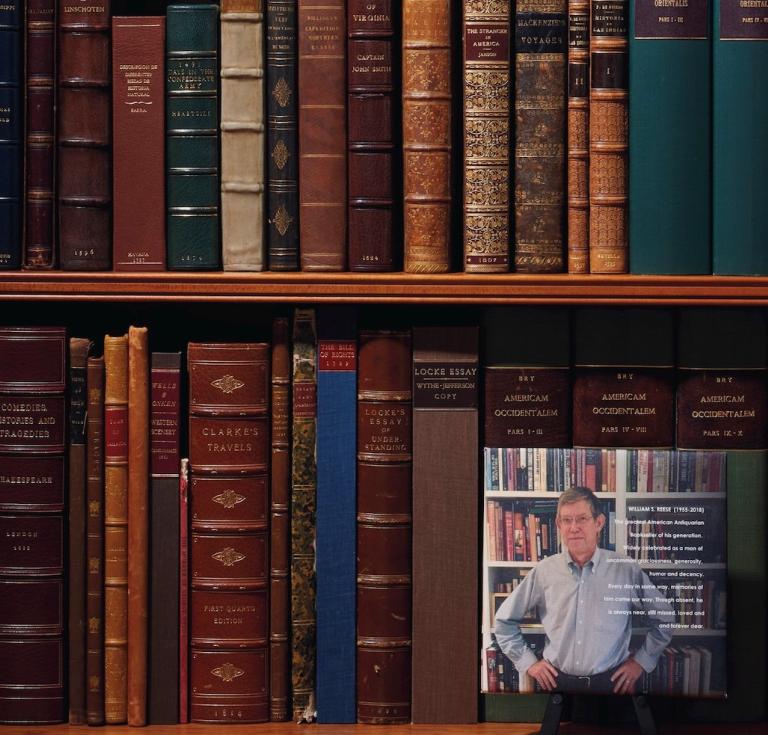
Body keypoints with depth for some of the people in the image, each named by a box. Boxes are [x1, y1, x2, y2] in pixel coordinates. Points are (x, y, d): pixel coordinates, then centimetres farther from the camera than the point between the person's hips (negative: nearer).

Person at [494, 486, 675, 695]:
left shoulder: (626, 570, -4)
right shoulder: (544, 572, -2)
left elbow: (663, 619, 8)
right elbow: (505, 620, 11)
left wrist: (641, 661, 5)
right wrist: (528, 662, 7)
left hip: (611, 683, -1)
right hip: (557, 684, 1)